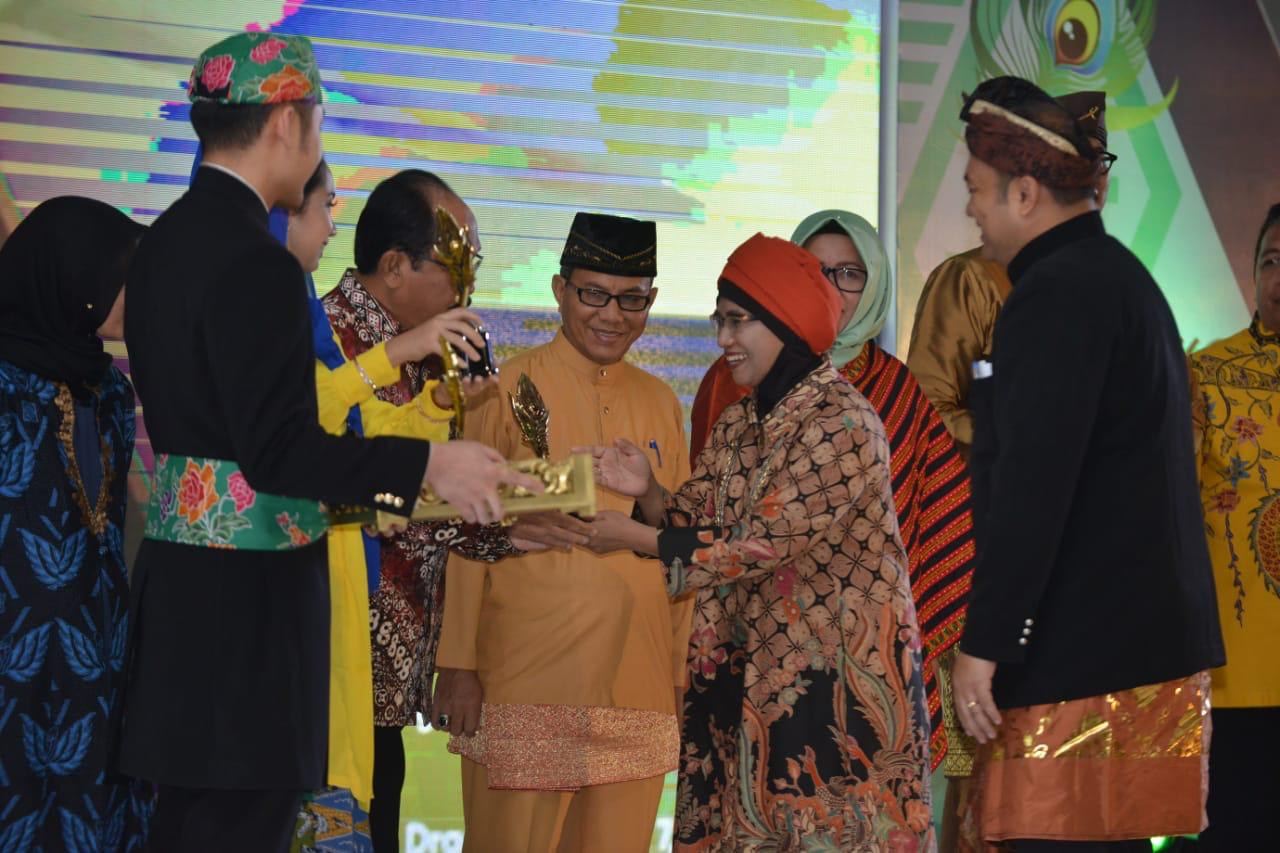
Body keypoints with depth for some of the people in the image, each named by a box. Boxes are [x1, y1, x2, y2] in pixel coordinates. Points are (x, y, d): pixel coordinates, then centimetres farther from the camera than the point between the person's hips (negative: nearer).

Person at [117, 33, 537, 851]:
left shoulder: (165, 240, 10)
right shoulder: (256, 261, -19)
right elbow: (278, 448, -22)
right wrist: (428, 464, -18)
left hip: (182, 573, 10)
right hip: (249, 594, -9)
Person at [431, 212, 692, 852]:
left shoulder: (660, 404, 13)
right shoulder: (510, 389, 0)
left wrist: (682, 674, 12)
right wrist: (459, 666, -6)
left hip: (636, 691, 4)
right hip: (523, 685, -4)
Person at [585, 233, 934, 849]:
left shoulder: (843, 423, -16)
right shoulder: (738, 422, 9)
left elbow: (764, 546, -20)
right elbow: (695, 522, 7)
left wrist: (633, 537, -16)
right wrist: (648, 492, -14)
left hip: (842, 674, -7)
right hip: (751, 671, 7)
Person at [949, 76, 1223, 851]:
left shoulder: (1058, 295, -14)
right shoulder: (1122, 276, 18)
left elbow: (1031, 488, -21)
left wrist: (983, 644, -18)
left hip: (1083, 657, -10)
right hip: (1153, 638, 10)